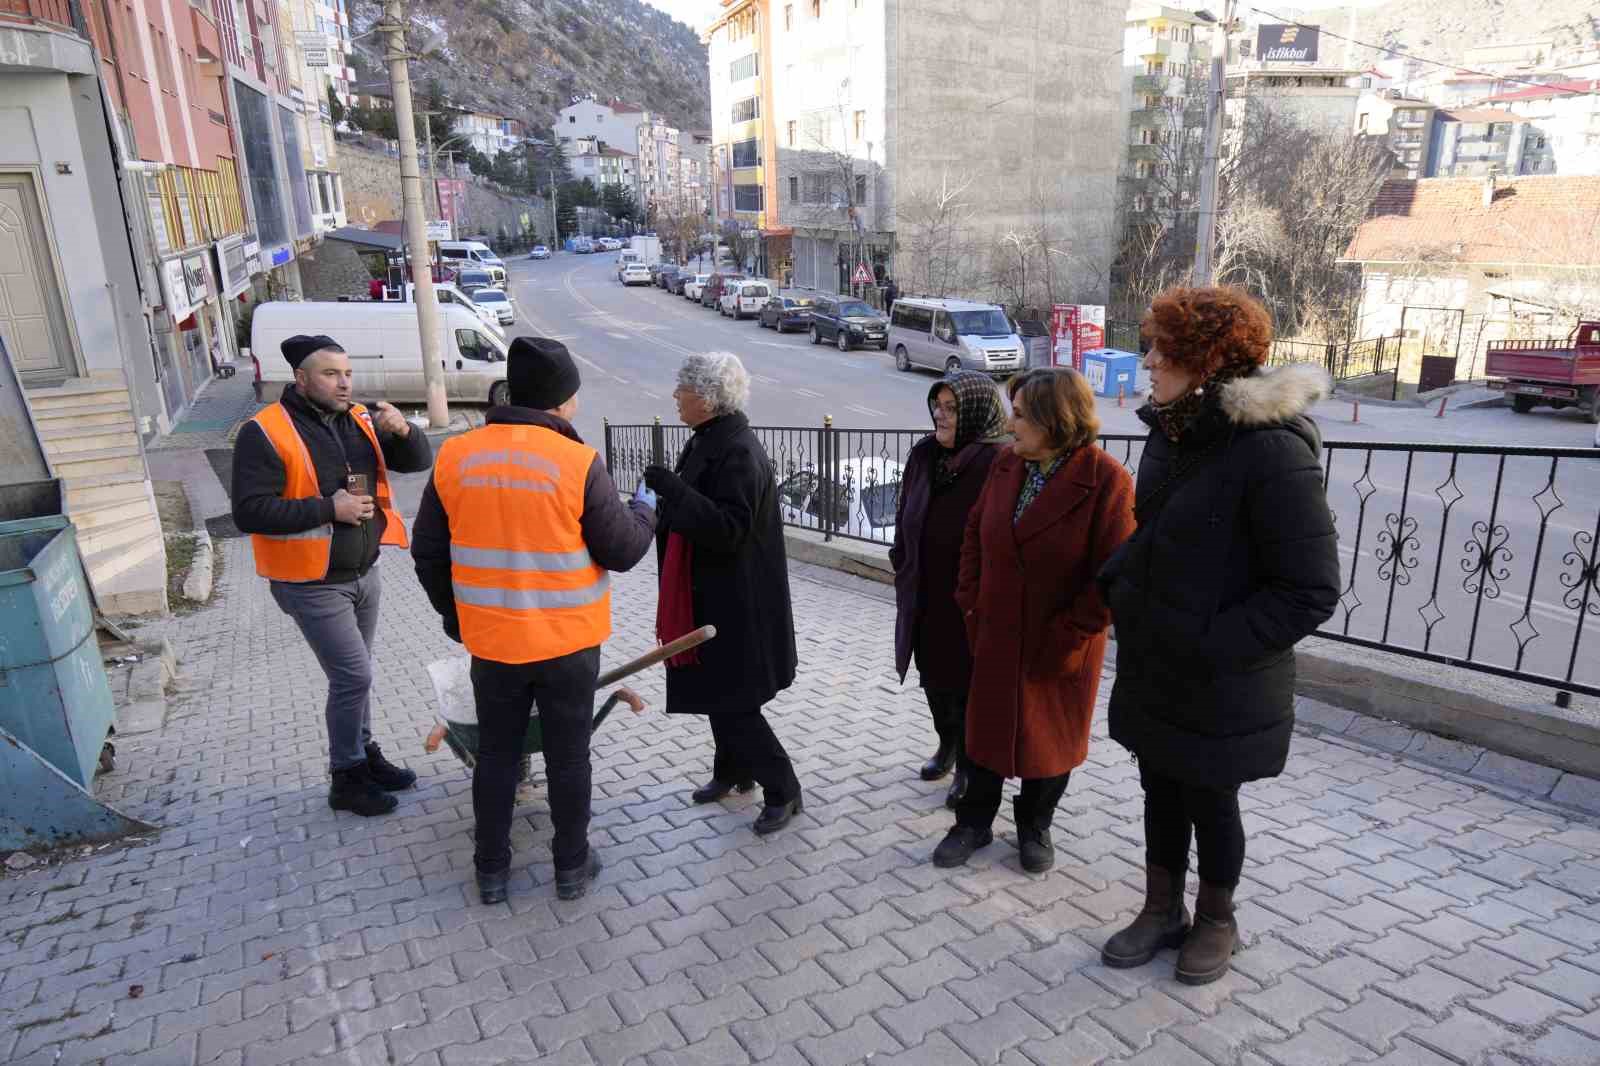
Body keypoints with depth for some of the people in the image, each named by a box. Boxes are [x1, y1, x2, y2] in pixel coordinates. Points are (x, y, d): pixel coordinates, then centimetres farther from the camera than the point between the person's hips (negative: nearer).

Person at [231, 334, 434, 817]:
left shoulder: (361, 420, 3)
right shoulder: (266, 432, -16)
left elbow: (417, 461, 2)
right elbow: (250, 512, -21)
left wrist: (403, 430, -18)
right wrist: (329, 509, -24)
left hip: (364, 574, 6)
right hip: (313, 584, -6)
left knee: (353, 674, 19)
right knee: (354, 676, -6)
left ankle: (364, 753, 36)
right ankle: (347, 778, 12)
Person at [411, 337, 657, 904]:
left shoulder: (456, 457, -3)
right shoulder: (578, 463, -16)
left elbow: (429, 554, 4)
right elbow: (621, 551, -10)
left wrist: (454, 612, 19)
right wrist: (644, 511, 10)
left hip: (491, 641, 3)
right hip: (567, 643, -3)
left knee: (496, 753, 19)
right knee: (568, 756, 13)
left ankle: (491, 870, 31)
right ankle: (571, 867, 28)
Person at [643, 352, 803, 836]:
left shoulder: (738, 452, -21)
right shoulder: (707, 441, 8)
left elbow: (729, 529, -29)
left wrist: (674, 490, -33)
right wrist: (664, 498, 9)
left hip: (735, 605, -10)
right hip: (710, 597, 10)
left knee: (732, 703, -2)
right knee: (716, 691, 20)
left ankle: (783, 790, 13)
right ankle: (732, 771, 38)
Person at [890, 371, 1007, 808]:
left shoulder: (997, 465, -20)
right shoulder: (923, 455, 0)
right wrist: (902, 570, 11)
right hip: (922, 599, 6)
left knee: (966, 687, 10)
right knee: (933, 679, 21)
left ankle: (968, 767, 30)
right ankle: (947, 745, 46)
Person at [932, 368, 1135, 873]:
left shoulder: (1105, 479, -19)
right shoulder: (1006, 464, -1)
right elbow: (975, 532, 8)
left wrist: (1069, 633, -19)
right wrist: (970, 600, 1)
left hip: (1061, 643, -4)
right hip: (996, 633, 4)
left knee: (1050, 735, 15)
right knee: (985, 727, 15)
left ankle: (1035, 827, 38)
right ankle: (974, 822, 35)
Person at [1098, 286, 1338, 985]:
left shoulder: (1273, 450, -23)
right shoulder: (1170, 431, 1)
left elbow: (1311, 591, -20)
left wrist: (1209, 643, -22)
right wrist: (1117, 586, 1)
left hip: (1222, 687, -6)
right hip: (1152, 669, 7)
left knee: (1210, 804, 15)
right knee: (1161, 793, 20)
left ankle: (1216, 922, 41)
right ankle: (1163, 912, 42)